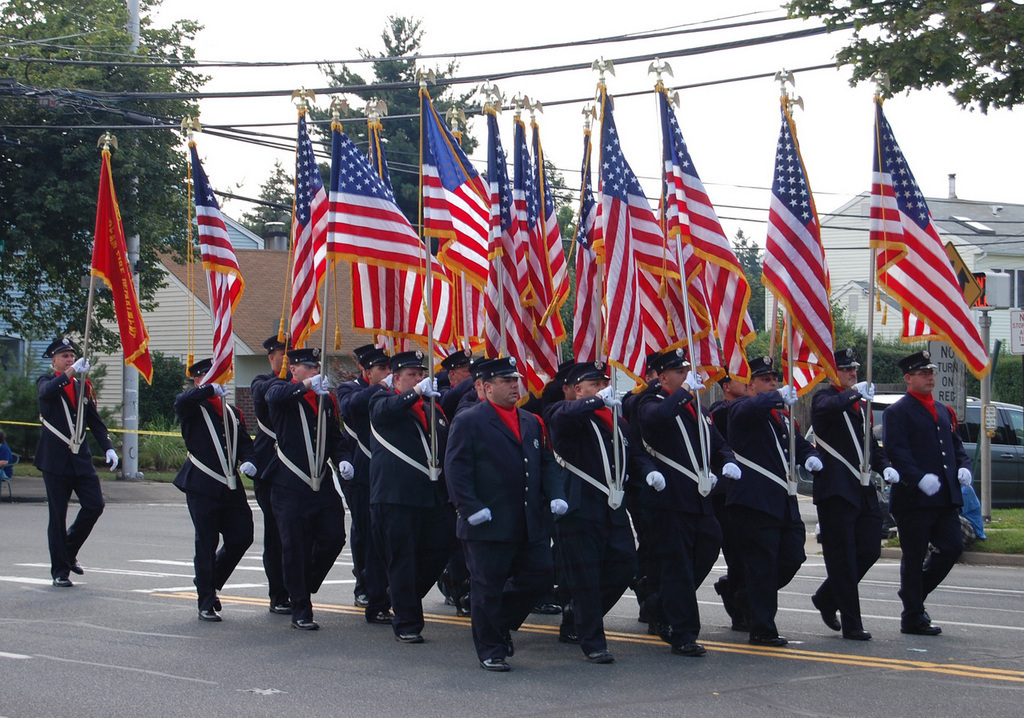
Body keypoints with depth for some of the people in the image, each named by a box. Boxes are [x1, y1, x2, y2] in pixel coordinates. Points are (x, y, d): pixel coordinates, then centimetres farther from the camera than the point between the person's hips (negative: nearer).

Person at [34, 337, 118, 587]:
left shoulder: (83, 386, 14)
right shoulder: (46, 382, 1)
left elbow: (95, 421, 14)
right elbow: (47, 391, -25)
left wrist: (108, 447, 0)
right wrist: (72, 372, -38)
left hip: (81, 458, 4)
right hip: (55, 460, -4)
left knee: (95, 504, -5)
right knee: (58, 516, -1)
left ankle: (70, 550, 19)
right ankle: (60, 571, 8)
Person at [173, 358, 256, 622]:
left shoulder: (233, 412, 20)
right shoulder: (193, 408, 1)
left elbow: (245, 442, 18)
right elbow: (181, 402, -22)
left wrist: (247, 461, -2)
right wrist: (211, 390, -27)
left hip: (231, 488, 6)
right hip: (202, 488, -6)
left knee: (242, 537, 4)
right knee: (206, 543, -3)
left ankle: (210, 583, 26)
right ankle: (206, 604, 5)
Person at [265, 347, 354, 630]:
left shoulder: (325, 399, 15)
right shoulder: (282, 389, -1)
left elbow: (335, 437, 19)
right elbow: (275, 396, -26)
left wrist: (343, 459, -1)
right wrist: (307, 385, -41)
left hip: (323, 484, 5)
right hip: (291, 487, -5)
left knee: (334, 537, 0)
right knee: (295, 549, -2)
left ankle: (305, 587, 24)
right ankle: (301, 612, 6)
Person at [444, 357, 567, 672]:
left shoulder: (532, 422, 17)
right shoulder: (468, 421, -4)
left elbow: (547, 463, 20)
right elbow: (456, 469, -9)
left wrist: (555, 495, 3)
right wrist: (471, 508, -18)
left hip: (531, 524, 6)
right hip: (489, 525, -6)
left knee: (539, 576, 6)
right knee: (487, 588, 0)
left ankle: (501, 624, 27)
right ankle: (491, 651, 11)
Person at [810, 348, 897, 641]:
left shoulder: (861, 403, 20)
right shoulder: (825, 396, -4)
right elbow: (825, 408, -29)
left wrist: (884, 466, 10)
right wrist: (854, 392, -33)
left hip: (863, 489, 8)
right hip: (836, 489, -8)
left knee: (870, 551, 7)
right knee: (843, 559, -3)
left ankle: (826, 598, 26)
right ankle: (851, 624, 1)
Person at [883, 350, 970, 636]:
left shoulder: (943, 411, 19)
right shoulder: (898, 412, -5)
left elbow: (956, 445, 23)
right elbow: (896, 452, -15)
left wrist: (963, 467, 2)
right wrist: (920, 478, -26)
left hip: (944, 496, 7)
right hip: (914, 498, -7)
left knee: (952, 547, 4)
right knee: (914, 558, 0)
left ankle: (914, 593, 24)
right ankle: (913, 618, 8)